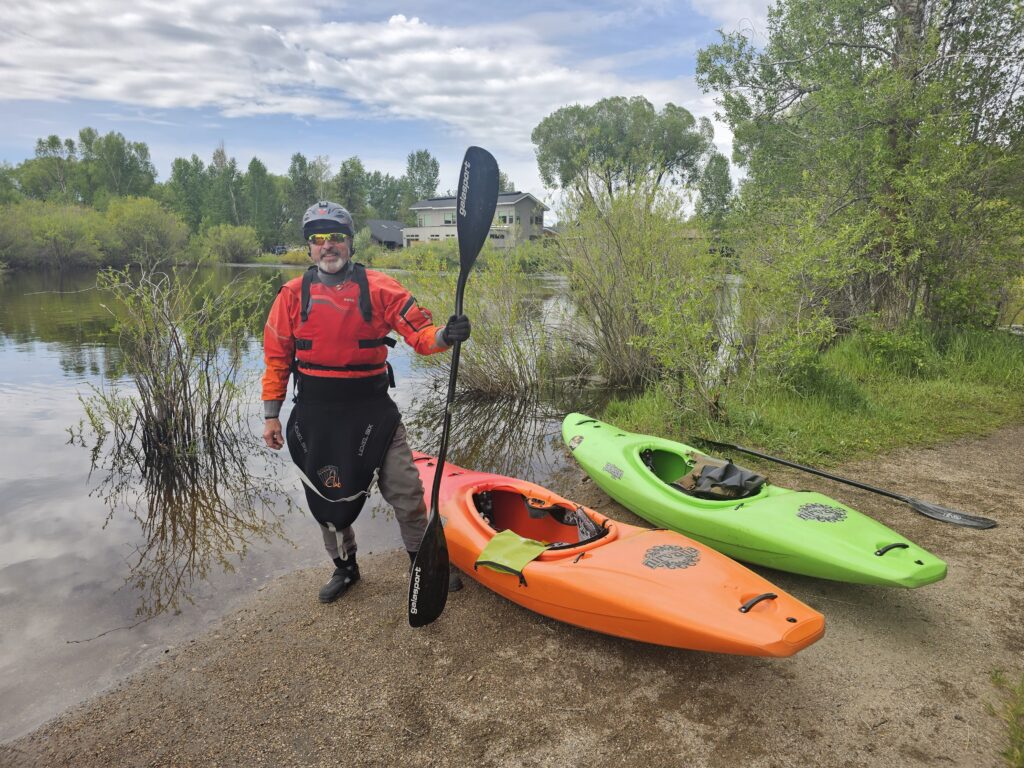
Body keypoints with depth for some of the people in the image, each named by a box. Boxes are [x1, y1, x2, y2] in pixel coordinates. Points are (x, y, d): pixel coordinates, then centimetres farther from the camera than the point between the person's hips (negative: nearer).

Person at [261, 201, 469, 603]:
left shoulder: (378, 287, -5)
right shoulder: (293, 294, -1)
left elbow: (419, 332, -11)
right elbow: (276, 357, 4)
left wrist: (443, 336, -34)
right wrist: (271, 415, 4)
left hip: (372, 409, -1)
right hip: (316, 416, 2)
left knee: (407, 492, 3)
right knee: (328, 495, 16)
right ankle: (344, 567, 39)